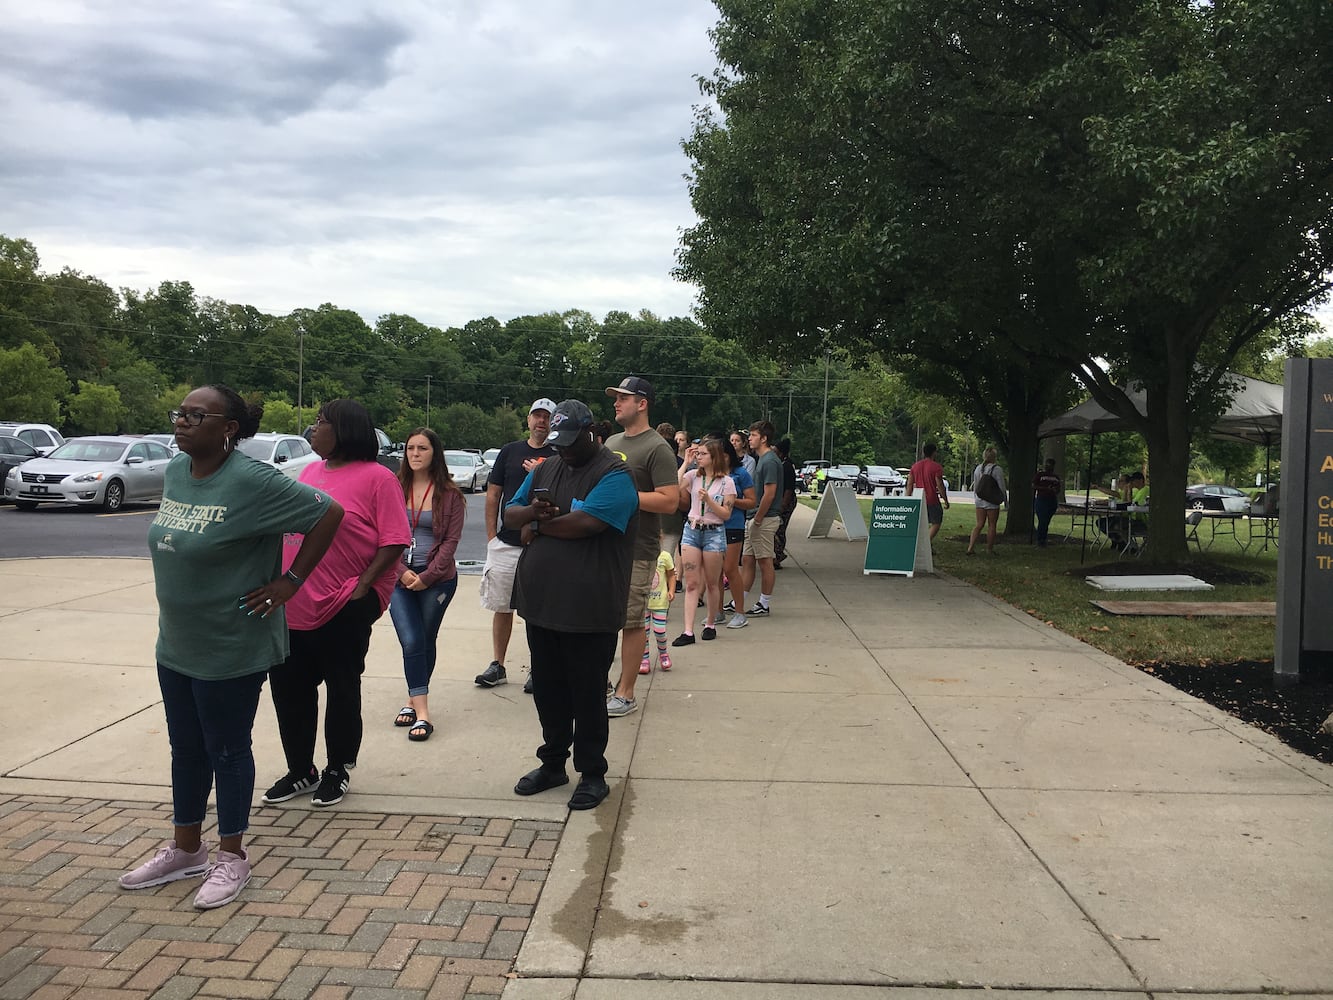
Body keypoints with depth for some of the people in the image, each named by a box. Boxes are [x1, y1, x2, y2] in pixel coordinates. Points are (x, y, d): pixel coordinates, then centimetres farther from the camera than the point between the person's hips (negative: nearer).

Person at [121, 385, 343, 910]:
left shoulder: (252, 481, -21)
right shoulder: (175, 471, 3)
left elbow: (329, 512, -20)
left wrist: (290, 581, -17)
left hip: (232, 648, -7)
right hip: (175, 644, 7)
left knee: (227, 749, 6)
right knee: (186, 748, 18)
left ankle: (232, 857, 24)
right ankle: (185, 849, 35)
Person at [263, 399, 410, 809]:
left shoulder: (377, 477, -10)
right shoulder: (310, 471, 13)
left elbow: (395, 541, -14)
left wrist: (362, 586, -18)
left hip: (343, 609, -7)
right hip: (294, 605, 7)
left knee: (342, 690, 7)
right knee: (288, 687, 12)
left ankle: (337, 771, 24)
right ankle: (300, 770, 28)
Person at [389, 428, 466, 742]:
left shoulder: (450, 494, -1)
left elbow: (451, 540, -3)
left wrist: (427, 576, -10)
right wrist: (403, 571, -9)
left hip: (437, 579, -1)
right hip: (399, 577, 1)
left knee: (426, 642, 7)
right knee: (412, 643, -7)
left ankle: (414, 701, 21)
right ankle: (421, 712, -5)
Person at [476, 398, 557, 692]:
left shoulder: (558, 458, 2)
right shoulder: (510, 451, 10)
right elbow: (493, 495, 11)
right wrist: (491, 536, 5)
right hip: (506, 543, 3)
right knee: (501, 607, 9)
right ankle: (497, 665, 20)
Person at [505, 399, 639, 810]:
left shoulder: (615, 475, -11)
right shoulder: (544, 471, 15)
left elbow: (584, 523, -24)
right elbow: (510, 515, 14)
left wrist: (536, 526, -8)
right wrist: (531, 511, -10)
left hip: (588, 610, -7)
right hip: (541, 603, 7)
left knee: (587, 695, 5)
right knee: (548, 691, 17)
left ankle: (592, 774, 19)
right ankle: (553, 764, 32)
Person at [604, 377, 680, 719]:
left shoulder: (657, 448, -10)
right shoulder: (612, 442, 15)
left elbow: (670, 501, -19)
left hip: (636, 551, -8)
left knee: (631, 623, 0)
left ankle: (625, 694, 9)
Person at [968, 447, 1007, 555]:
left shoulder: (978, 469, 5)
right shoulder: (997, 469, -12)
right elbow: (1002, 487, -10)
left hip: (980, 501, 5)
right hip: (993, 501, -5)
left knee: (979, 524, 8)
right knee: (991, 526, 6)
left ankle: (971, 547, -1)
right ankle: (989, 549, 13)